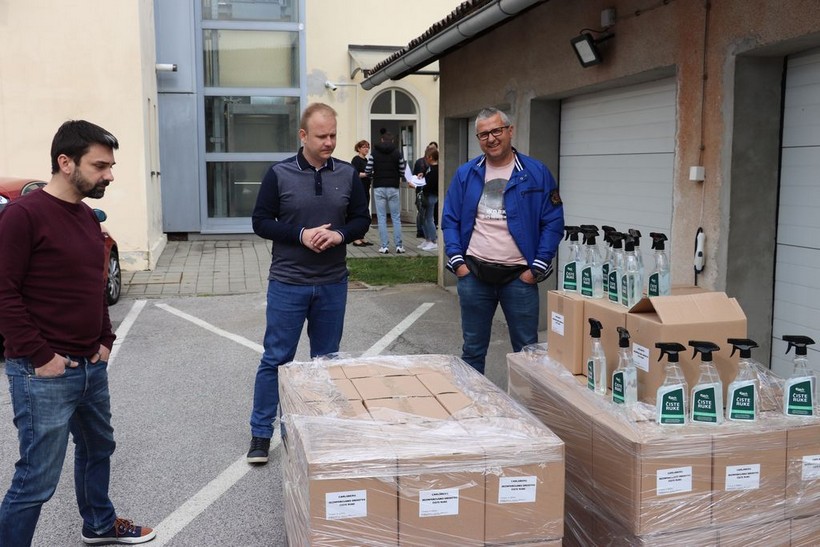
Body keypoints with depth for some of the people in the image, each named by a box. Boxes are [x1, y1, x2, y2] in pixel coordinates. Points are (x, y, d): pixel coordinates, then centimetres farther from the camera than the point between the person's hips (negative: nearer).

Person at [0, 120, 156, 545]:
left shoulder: (87, 216, 10)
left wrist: (105, 340, 10)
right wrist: (40, 356, -19)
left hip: (92, 366, 9)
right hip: (44, 373, -9)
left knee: (98, 448, 24)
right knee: (37, 478, -2)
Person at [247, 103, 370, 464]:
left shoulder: (348, 175, 2)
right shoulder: (279, 174, -6)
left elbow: (362, 220, 7)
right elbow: (261, 221, -4)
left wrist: (339, 235, -14)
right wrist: (300, 235, -18)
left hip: (333, 284, 3)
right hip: (287, 284, -3)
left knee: (327, 359, 13)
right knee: (276, 359, 3)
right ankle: (261, 433, 16)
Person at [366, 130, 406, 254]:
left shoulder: (374, 153, 0)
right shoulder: (397, 153, -1)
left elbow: (367, 171, -3)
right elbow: (402, 171, 1)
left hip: (379, 188, 0)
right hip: (393, 188, 0)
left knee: (381, 217, 3)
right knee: (396, 218, 5)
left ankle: (384, 246, 0)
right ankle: (398, 246, 3)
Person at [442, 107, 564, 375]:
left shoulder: (537, 173, -1)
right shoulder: (465, 174, 6)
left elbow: (553, 222, -2)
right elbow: (450, 219, 8)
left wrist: (537, 268, -8)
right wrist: (457, 261, -4)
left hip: (519, 276, -2)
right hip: (473, 274, 2)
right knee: (473, 349, 12)